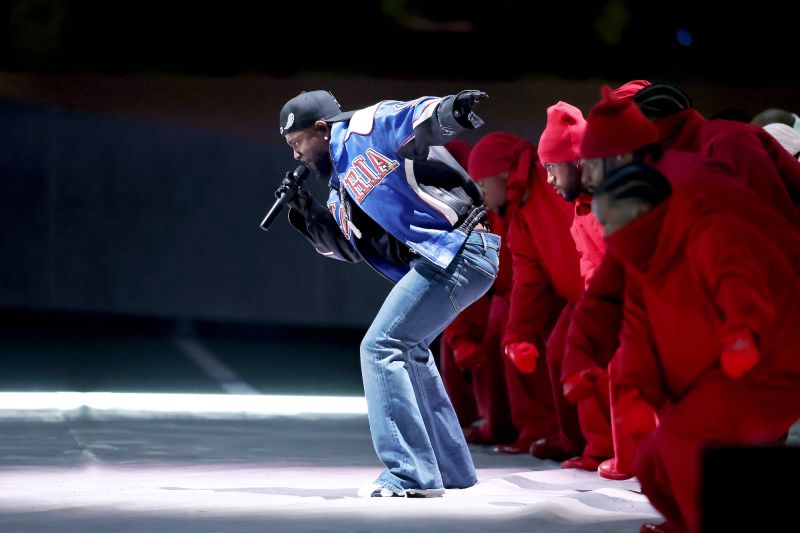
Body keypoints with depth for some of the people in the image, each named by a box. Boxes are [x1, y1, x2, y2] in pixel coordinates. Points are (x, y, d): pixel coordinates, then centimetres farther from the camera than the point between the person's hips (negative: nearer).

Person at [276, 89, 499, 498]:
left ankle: (411, 475, -13)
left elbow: (418, 117, -20)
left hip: (456, 248, -11)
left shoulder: (366, 130, -3)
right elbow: (348, 248, 26)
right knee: (407, 350, 24)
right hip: (443, 261, 11)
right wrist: (306, 212, 15)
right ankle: (450, 470, 32)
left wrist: (448, 111, -41)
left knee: (381, 348, -11)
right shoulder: (341, 184, 24)